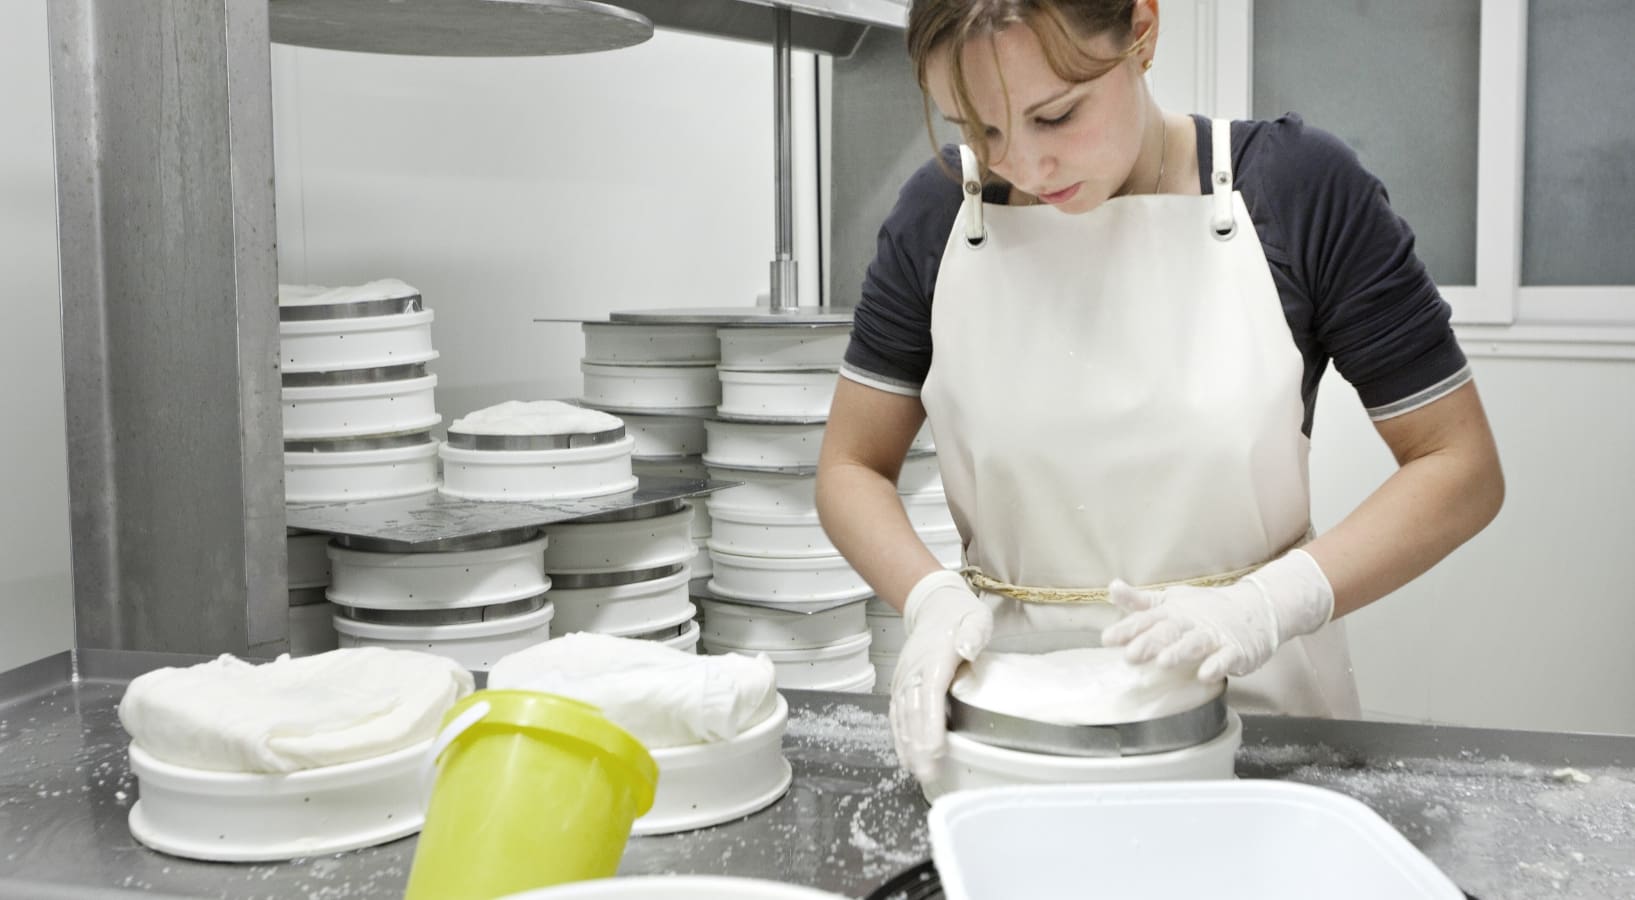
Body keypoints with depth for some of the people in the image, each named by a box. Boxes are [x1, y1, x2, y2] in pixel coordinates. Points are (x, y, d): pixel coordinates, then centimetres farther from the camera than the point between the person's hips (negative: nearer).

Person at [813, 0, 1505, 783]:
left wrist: (1272, 602, -22)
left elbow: (1460, 465, -7)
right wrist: (932, 596, -18)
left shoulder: (1298, 190, -11)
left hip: (1246, 698, -1)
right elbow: (853, 467, 2)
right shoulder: (938, 215, -5)